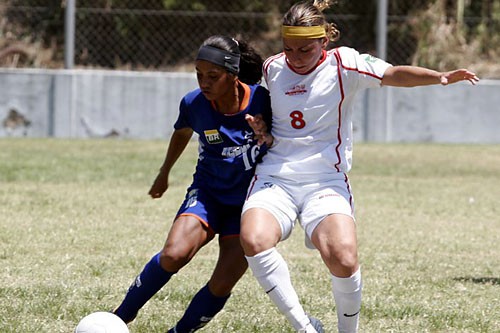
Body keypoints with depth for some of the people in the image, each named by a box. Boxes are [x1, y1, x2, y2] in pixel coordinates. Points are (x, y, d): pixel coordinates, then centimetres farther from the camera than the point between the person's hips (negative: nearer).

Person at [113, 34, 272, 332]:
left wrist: (267, 133, -24)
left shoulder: (262, 100, -17)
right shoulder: (193, 104, -11)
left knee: (222, 286, -11)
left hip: (249, 204, 0)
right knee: (174, 255, -26)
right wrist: (165, 172, 30)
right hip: (207, 195, 0)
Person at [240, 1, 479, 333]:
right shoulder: (272, 68, 8)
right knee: (254, 240, -29)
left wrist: (440, 77, -31)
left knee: (344, 258, -26)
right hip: (274, 178, 2)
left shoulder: (343, 63, -2)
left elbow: (393, 74, -15)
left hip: (326, 181, -2)